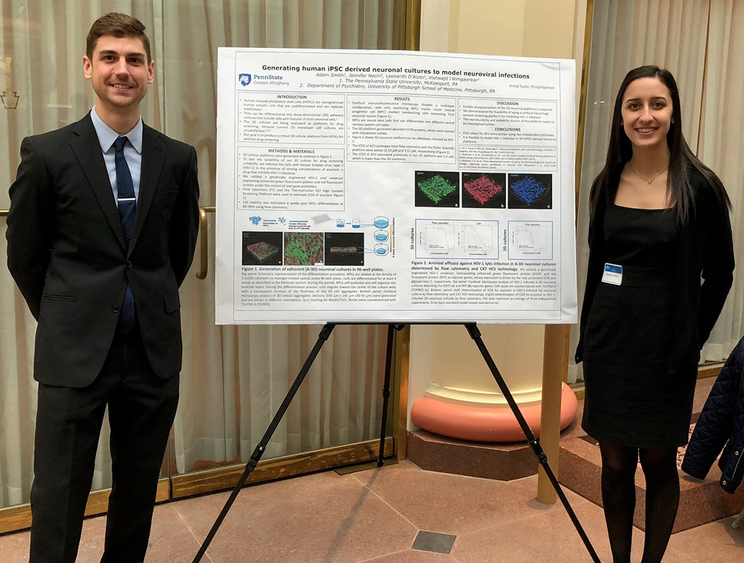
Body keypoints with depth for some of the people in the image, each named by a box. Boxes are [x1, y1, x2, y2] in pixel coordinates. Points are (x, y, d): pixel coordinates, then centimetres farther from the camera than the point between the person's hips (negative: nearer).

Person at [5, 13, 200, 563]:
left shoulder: (178, 158, 2)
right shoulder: (47, 153, -4)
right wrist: (65, 319, 11)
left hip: (154, 351, 3)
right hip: (75, 353, -2)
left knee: (139, 489, 15)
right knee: (59, 496, 6)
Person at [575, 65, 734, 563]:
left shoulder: (699, 186, -8)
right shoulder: (608, 184, 4)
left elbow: (720, 273, -1)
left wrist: (691, 338, -2)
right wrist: (588, 337, 9)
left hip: (665, 350, -3)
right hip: (609, 346, 3)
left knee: (659, 465, 11)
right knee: (615, 465, 11)